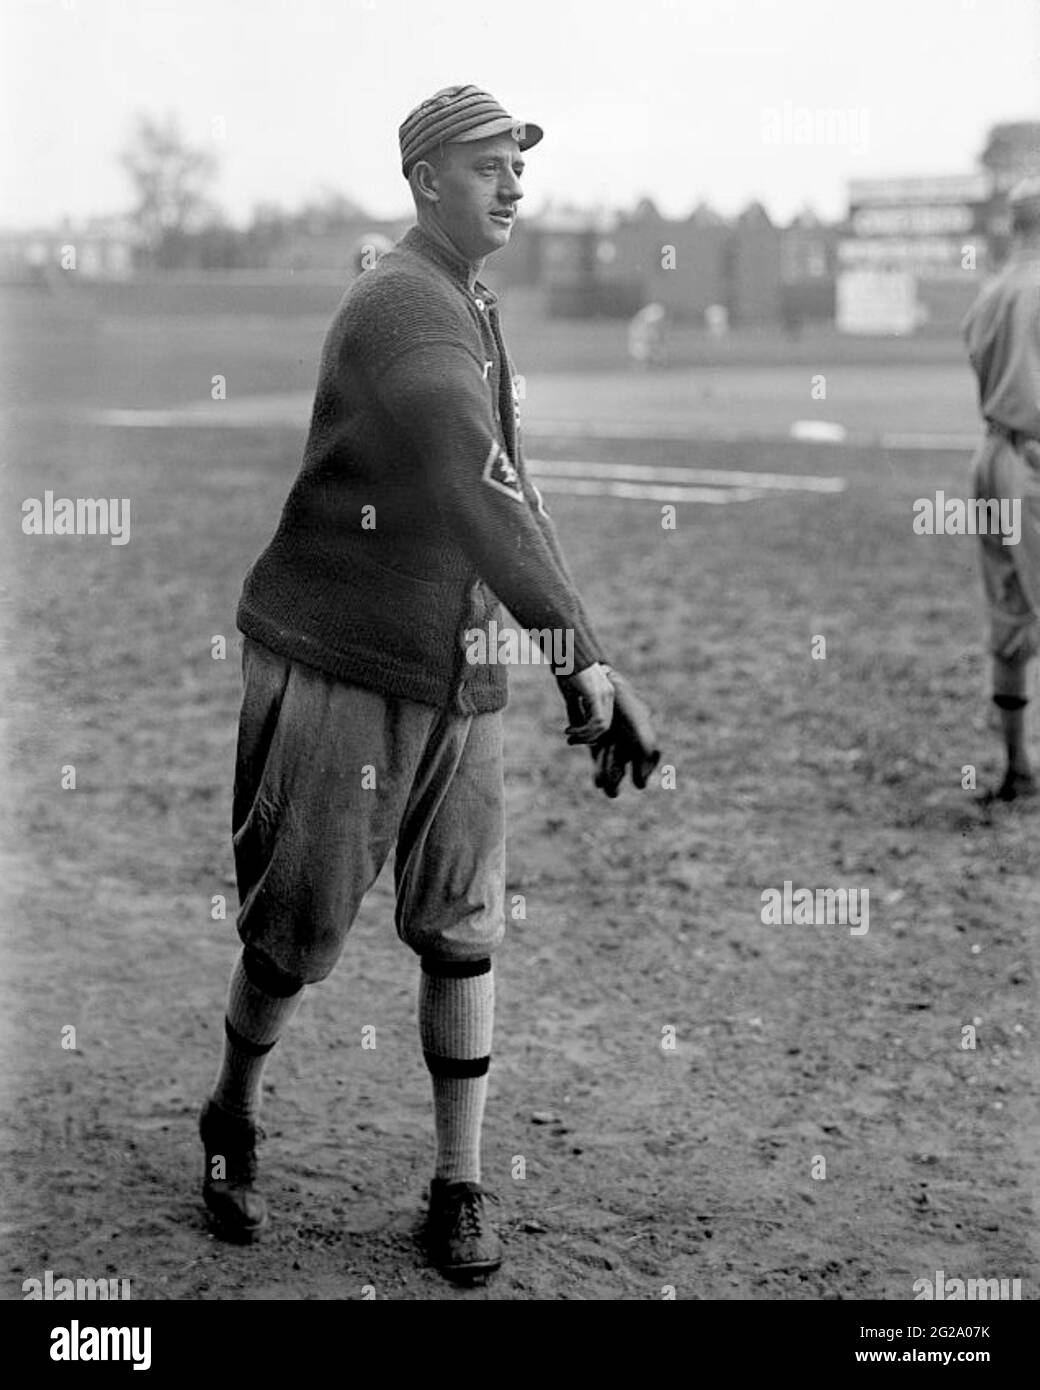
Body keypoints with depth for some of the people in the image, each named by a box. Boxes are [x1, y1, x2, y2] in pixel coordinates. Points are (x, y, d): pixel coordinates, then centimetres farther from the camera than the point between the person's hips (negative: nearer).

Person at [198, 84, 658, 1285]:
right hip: (335, 669, -8)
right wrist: (583, 658, -37)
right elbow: (480, 495, -30)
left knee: (463, 930, 6)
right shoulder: (403, 305, -18)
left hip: (457, 677, 8)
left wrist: (577, 656, 7)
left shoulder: (474, 308, 13)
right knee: (299, 931, 5)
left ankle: (459, 1189, 15)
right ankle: (232, 1123, 30)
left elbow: (500, 493, 17)